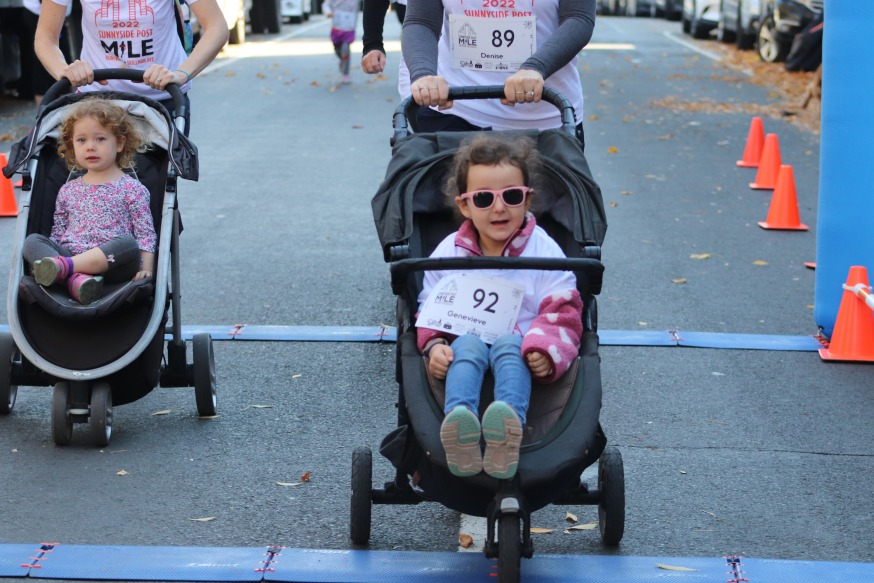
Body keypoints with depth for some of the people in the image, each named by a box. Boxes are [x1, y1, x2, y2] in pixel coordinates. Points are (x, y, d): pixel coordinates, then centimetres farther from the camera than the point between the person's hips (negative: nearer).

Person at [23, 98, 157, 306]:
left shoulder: (132, 189, 9)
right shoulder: (68, 190, 22)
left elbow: (145, 235, 2)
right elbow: (57, 234, 24)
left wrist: (146, 270, -12)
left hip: (111, 265, -3)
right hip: (67, 255, 4)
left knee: (127, 244, -35)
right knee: (33, 240, -21)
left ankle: (64, 266, -42)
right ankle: (75, 278, -46)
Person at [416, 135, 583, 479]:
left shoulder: (543, 250, 2)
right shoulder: (449, 252, 7)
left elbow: (562, 312, -1)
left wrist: (546, 349, -21)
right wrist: (434, 345, -14)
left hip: (519, 350, -1)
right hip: (467, 351, 1)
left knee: (509, 344, -35)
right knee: (467, 345, -33)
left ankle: (509, 423, -65)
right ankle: (458, 419, -63)